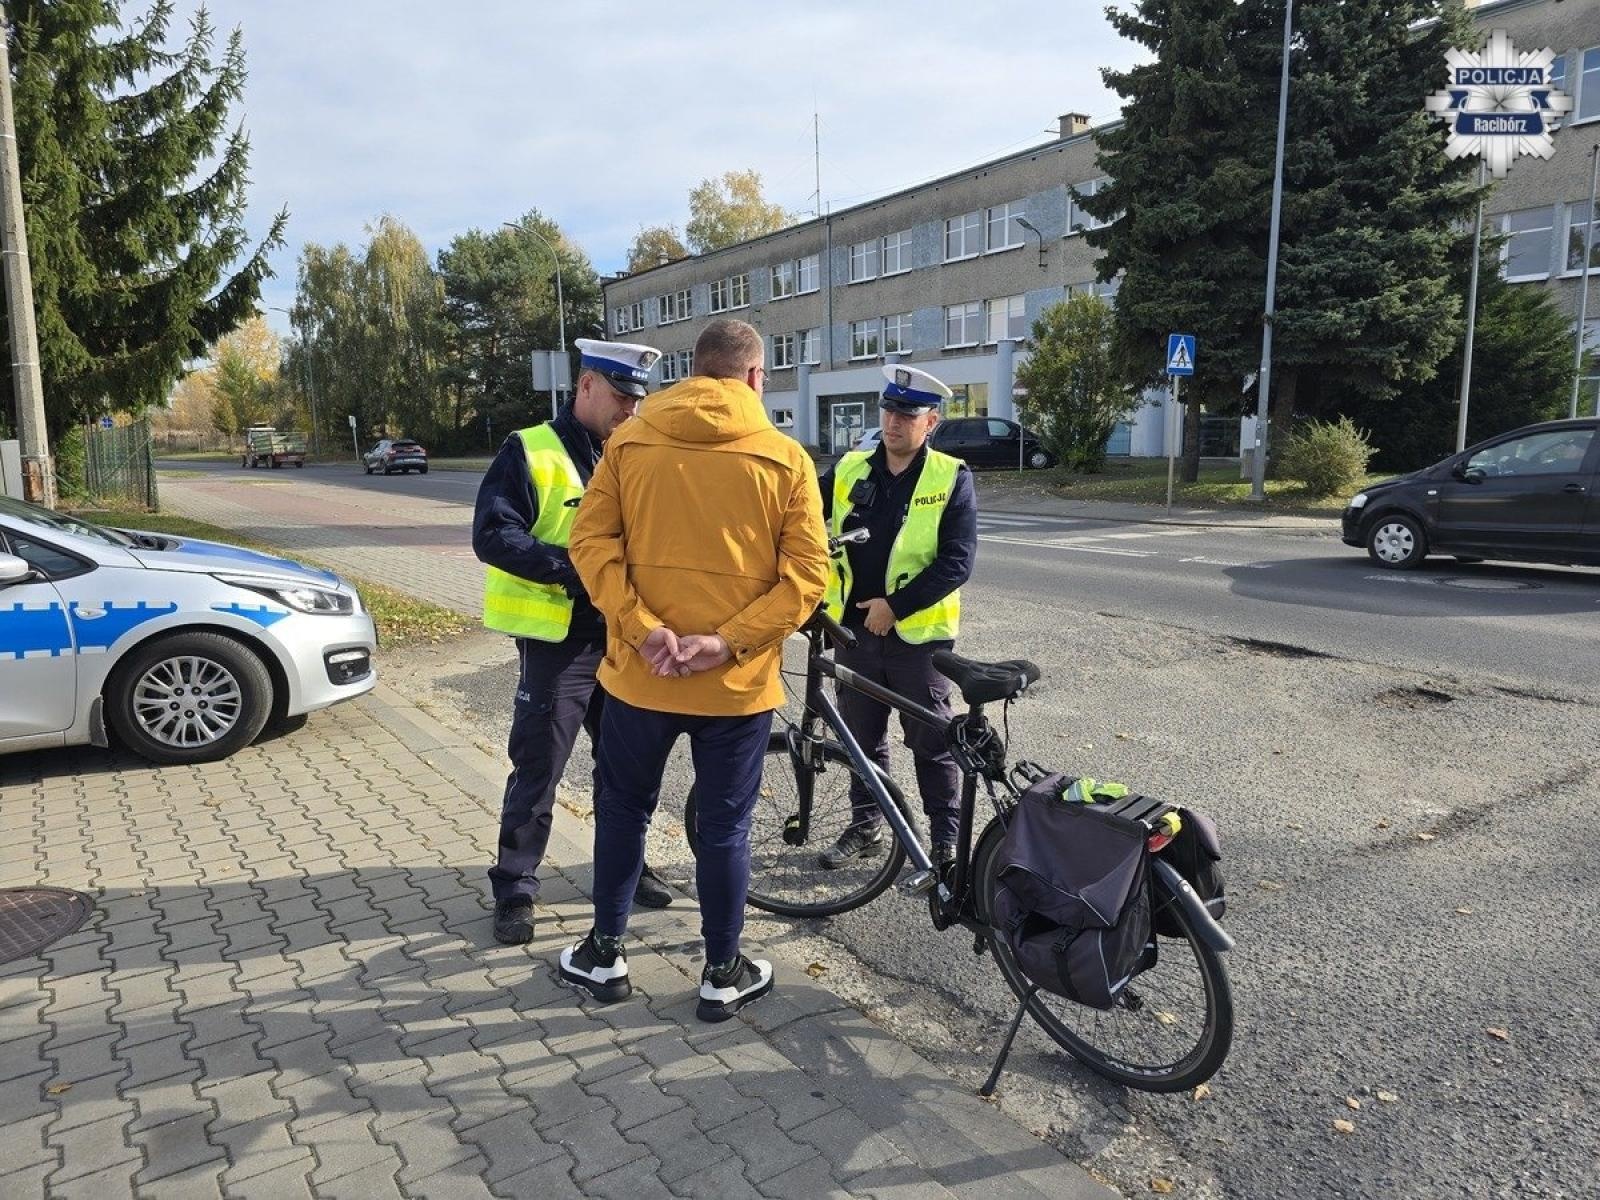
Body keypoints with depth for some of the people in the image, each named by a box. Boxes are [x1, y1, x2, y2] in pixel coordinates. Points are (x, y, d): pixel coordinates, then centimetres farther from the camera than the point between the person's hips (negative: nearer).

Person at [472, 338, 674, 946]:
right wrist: (573, 568, -25)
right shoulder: (530, 451, -7)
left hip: (621, 640, 6)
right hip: (557, 644, -5)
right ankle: (514, 889, 19)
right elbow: (493, 535, -16)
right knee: (536, 771, 3)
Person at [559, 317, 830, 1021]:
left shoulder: (629, 442, 1)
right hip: (739, 683, -1)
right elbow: (807, 573, -10)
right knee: (723, 829, 12)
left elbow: (591, 541, -7)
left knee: (623, 811, 20)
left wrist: (641, 628, -12)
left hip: (639, 674, 1)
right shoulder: (785, 459, -4)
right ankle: (723, 976, 27)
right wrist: (729, 643, -13)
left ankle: (605, 956, 33)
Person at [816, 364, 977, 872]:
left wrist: (895, 605, -16)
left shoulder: (951, 478, -6)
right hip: (855, 629, 4)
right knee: (861, 736, 16)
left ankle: (947, 840, 22)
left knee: (932, 744, 7)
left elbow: (957, 561, -12)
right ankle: (865, 826, 33)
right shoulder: (849, 469, 4)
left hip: (919, 634, -3)